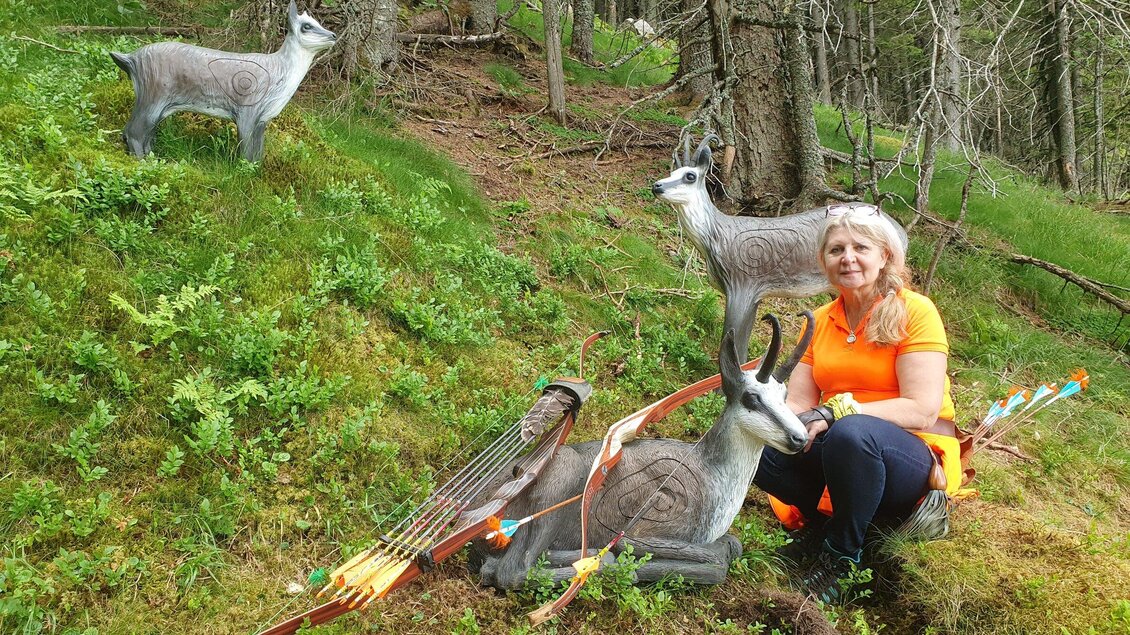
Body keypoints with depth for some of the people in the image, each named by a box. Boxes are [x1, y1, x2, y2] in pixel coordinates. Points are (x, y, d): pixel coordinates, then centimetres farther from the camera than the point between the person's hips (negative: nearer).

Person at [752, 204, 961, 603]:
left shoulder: (914, 311, -10)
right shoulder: (820, 321, 6)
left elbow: (922, 411, -19)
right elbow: (798, 405, 1)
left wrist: (835, 412, -28)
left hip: (915, 460, -4)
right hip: (836, 449, 5)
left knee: (850, 432, -38)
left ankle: (841, 555, -15)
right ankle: (821, 522, 2)